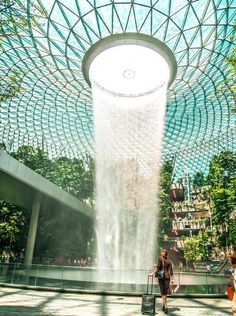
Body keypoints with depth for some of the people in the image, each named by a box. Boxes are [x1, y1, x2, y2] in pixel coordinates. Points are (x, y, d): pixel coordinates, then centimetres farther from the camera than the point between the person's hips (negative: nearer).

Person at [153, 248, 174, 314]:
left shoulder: (160, 258, -4)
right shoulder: (169, 261, 10)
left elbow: (158, 266, -15)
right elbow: (170, 270, 6)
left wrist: (153, 273, -15)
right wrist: (172, 278, 6)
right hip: (167, 277, 4)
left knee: (163, 292, -3)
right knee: (165, 292, 15)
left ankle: (166, 307, -12)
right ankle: (163, 306, 21)